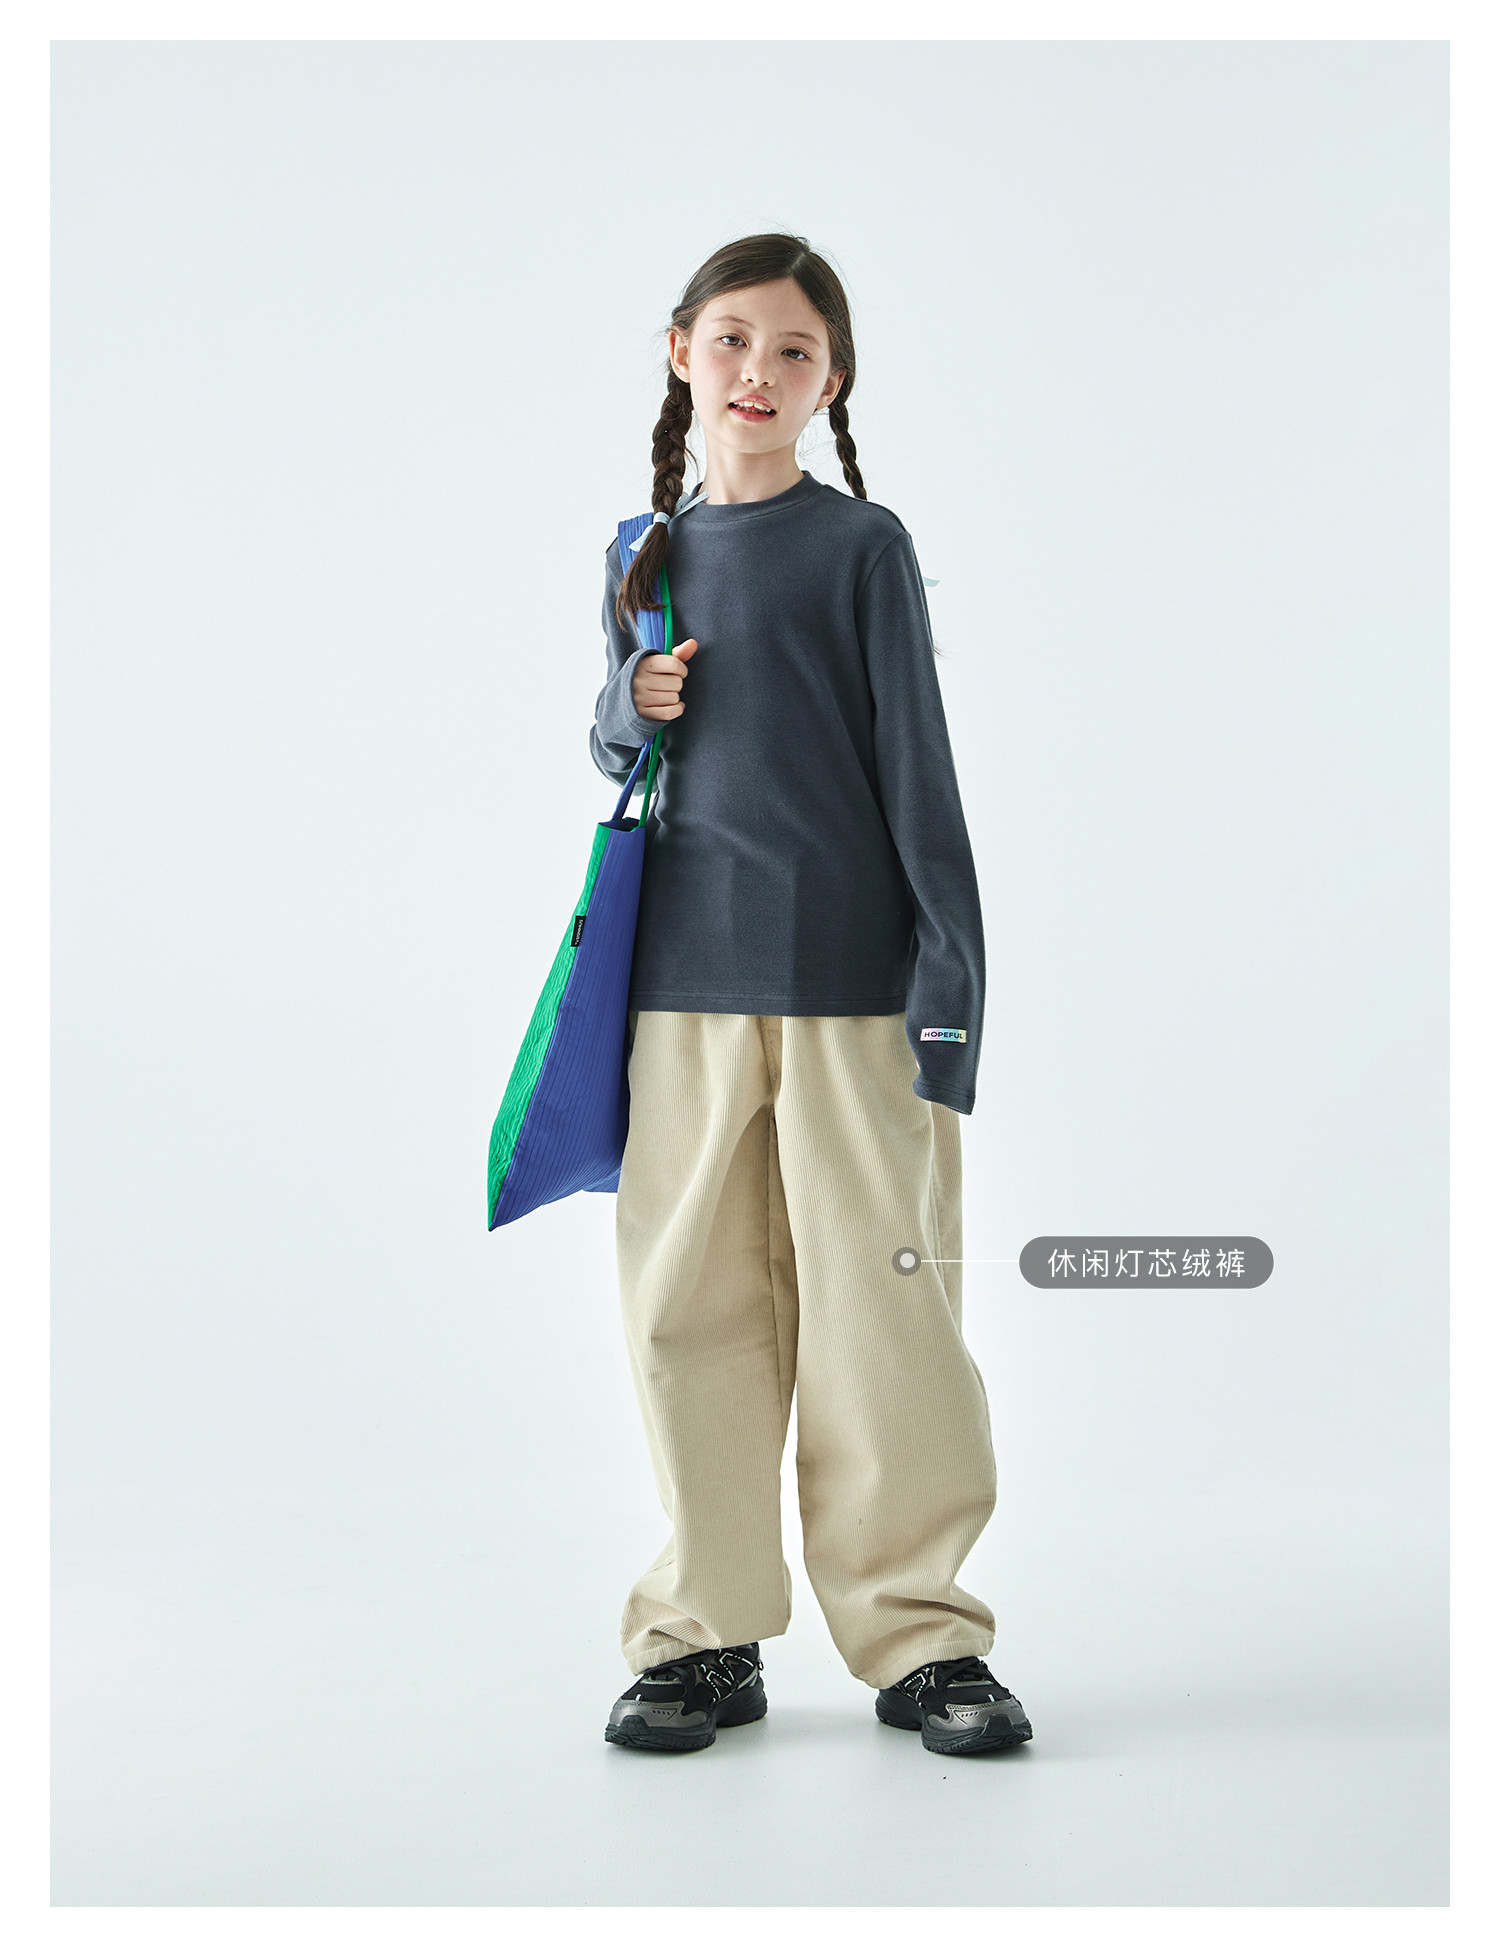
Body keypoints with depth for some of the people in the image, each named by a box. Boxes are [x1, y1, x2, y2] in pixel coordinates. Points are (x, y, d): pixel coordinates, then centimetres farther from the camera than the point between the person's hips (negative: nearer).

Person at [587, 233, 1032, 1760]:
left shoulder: (862, 546, 1)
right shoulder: (645, 558, 13)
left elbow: (916, 767, -1)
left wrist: (950, 978, -6)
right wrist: (633, 711, -1)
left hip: (847, 977, -3)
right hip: (682, 978, 4)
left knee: (878, 1304, -1)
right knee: (689, 1307, 6)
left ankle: (917, 1632, 12)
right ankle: (707, 1632, 18)